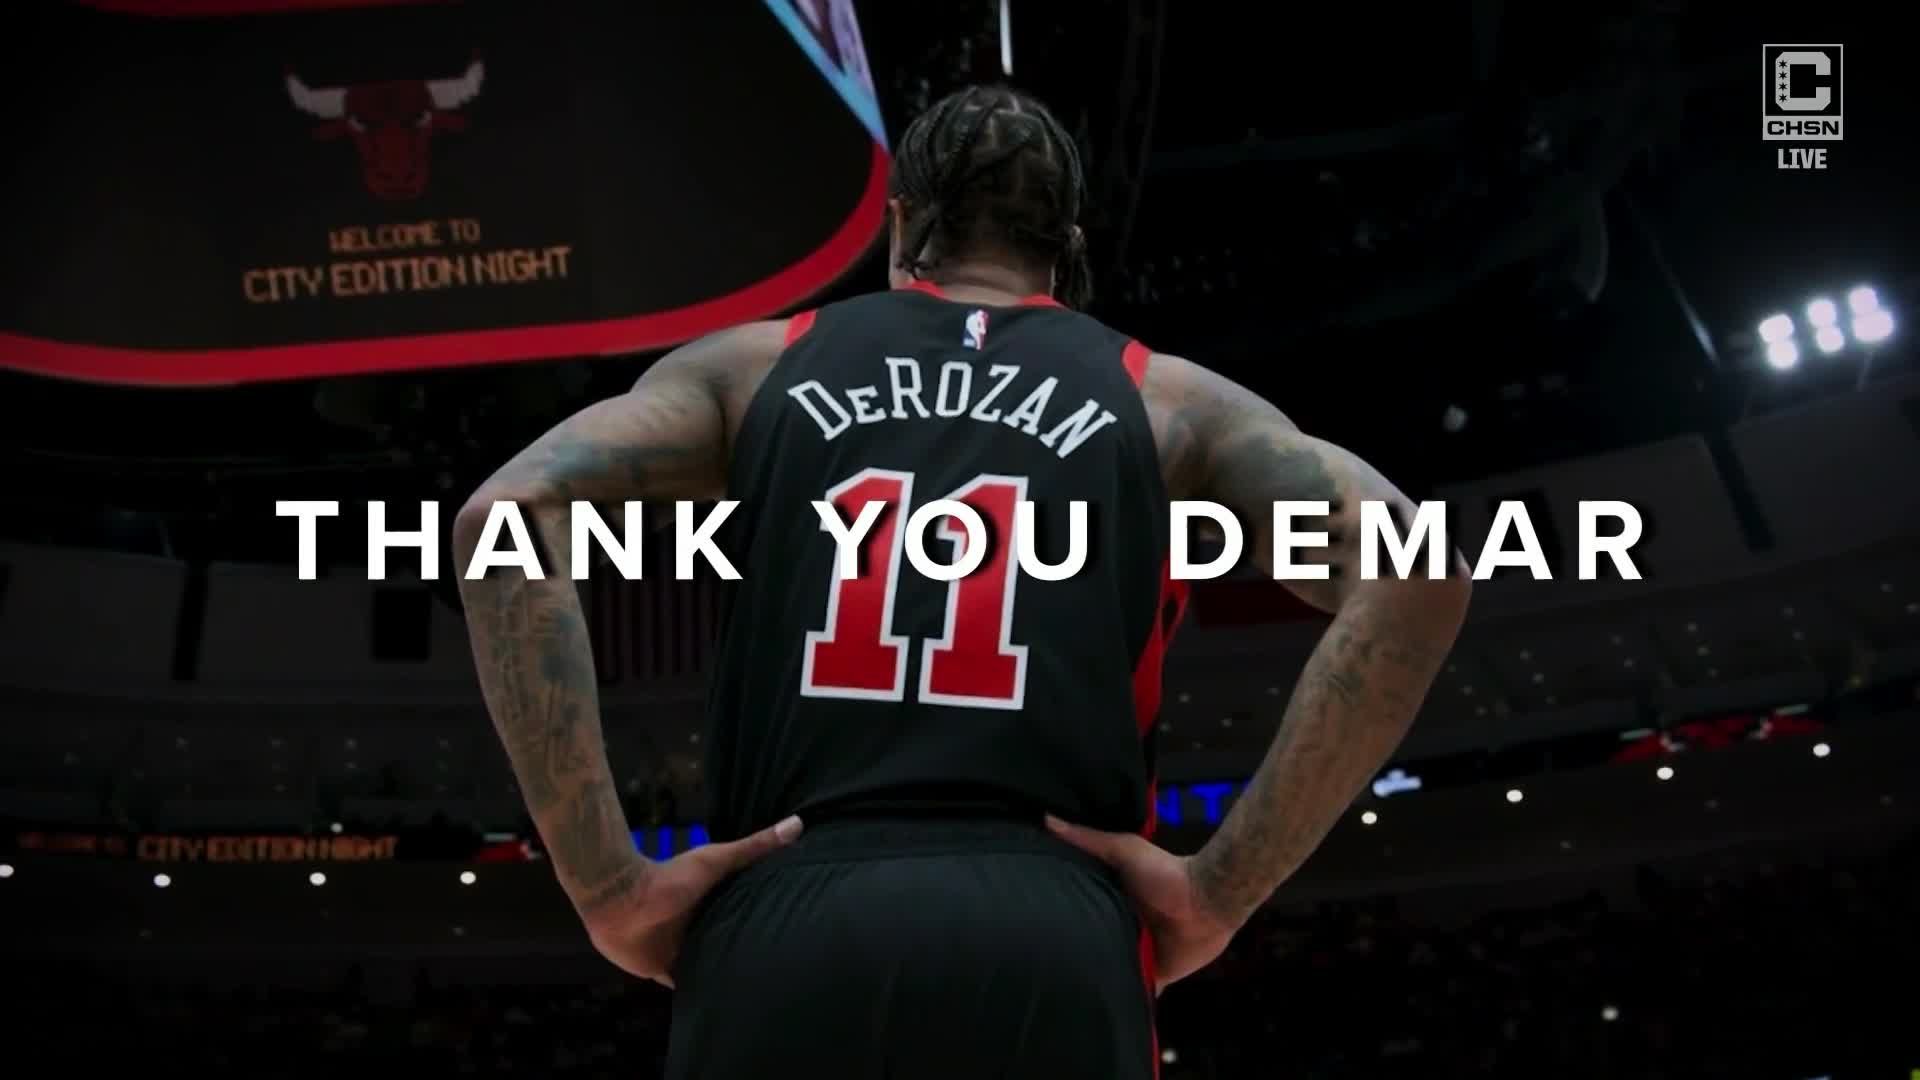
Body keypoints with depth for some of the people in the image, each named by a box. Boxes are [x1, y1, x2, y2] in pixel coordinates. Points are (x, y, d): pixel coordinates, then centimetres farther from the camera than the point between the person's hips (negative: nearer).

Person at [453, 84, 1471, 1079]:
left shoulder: (760, 364, 17)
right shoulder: (1163, 397, 16)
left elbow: (505, 516, 3)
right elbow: (1413, 570, 2)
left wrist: (608, 884, 1)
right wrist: (1221, 887, 0)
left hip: (784, 936, 1)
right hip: (1051, 945, 0)